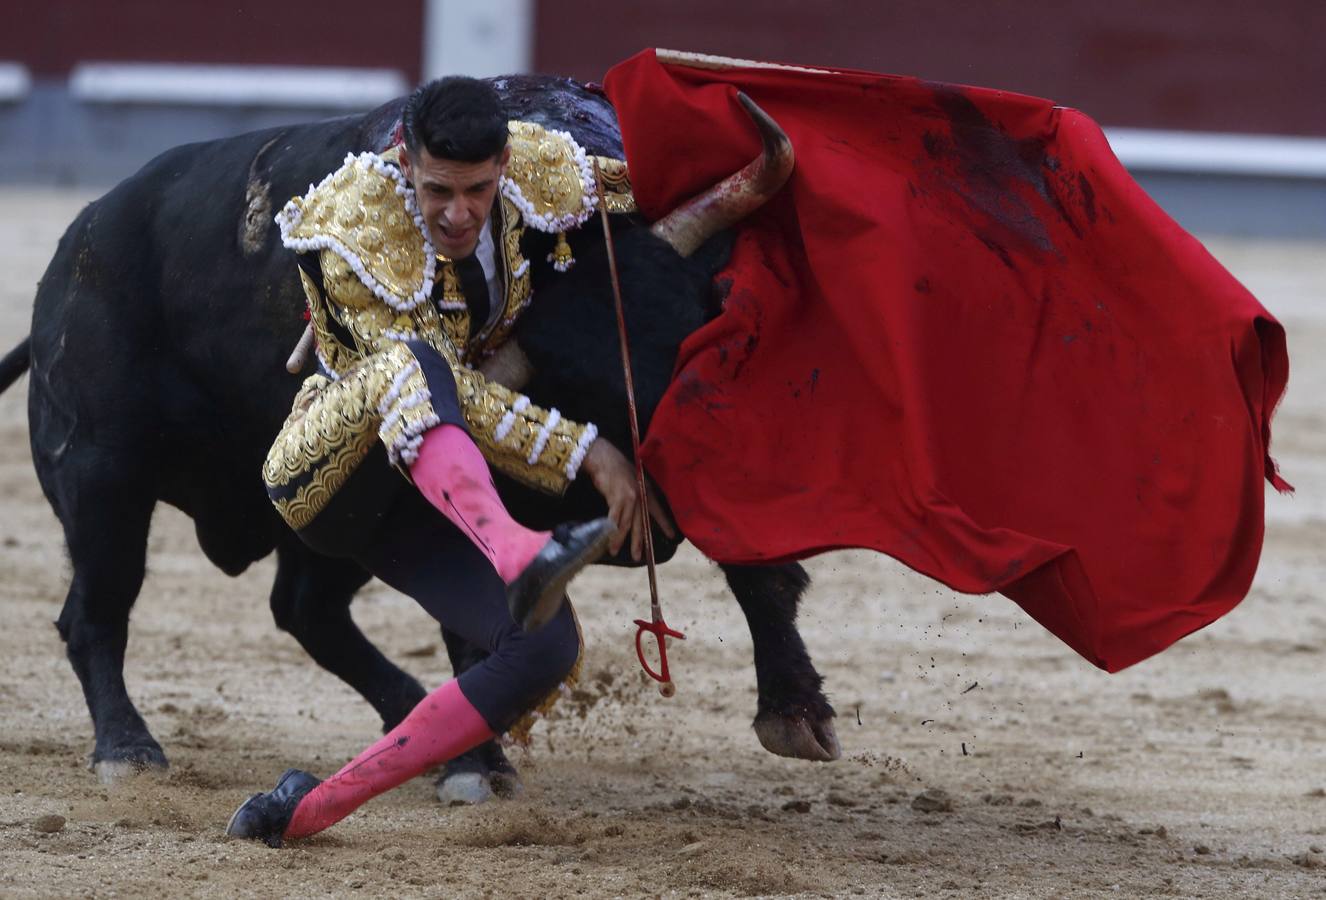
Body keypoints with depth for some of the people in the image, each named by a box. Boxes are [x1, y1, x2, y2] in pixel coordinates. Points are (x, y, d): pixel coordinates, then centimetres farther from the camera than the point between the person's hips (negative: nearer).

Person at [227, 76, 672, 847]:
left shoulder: (541, 172, -7)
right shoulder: (354, 238, -23)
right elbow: (444, 387, -27)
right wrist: (585, 452, -30)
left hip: (428, 494, 6)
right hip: (324, 469, -5)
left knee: (549, 648, -20)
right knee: (406, 367, -40)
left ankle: (310, 810, -15)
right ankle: (521, 561, -65)